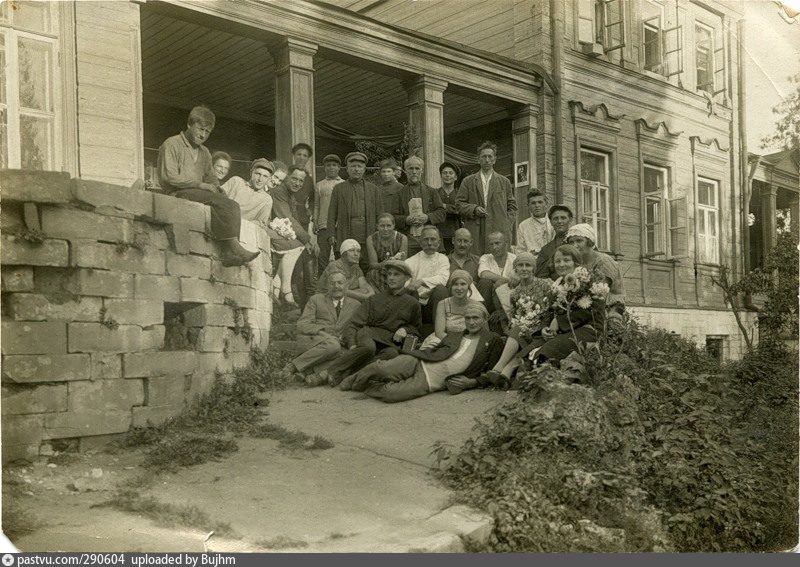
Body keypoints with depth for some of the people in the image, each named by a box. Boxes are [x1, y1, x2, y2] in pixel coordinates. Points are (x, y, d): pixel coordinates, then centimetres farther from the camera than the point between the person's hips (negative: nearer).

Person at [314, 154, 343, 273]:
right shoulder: (319, 185, 13)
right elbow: (316, 206, 13)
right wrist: (315, 223, 3)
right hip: (323, 226, 1)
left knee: (340, 255, 3)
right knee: (323, 256, -1)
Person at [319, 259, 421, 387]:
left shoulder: (412, 304, 19)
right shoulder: (374, 300, 18)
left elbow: (416, 329, 29)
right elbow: (354, 324, 9)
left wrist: (405, 330, 5)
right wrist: (352, 345, -10)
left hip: (391, 342, 1)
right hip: (368, 334, 0)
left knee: (392, 354, -38)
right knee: (368, 348, -39)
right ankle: (331, 372, -33)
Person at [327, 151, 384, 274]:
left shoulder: (373, 189, 15)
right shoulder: (339, 189, 12)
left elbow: (380, 216, 13)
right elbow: (332, 214, 9)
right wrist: (331, 235, -1)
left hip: (368, 239, 1)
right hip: (345, 238, -1)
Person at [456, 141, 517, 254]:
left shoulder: (504, 182, 15)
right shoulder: (468, 181, 13)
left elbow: (512, 206, 17)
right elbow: (459, 204, 9)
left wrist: (507, 225, 4)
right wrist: (473, 209, -8)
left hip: (499, 232, 1)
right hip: (475, 234, 0)